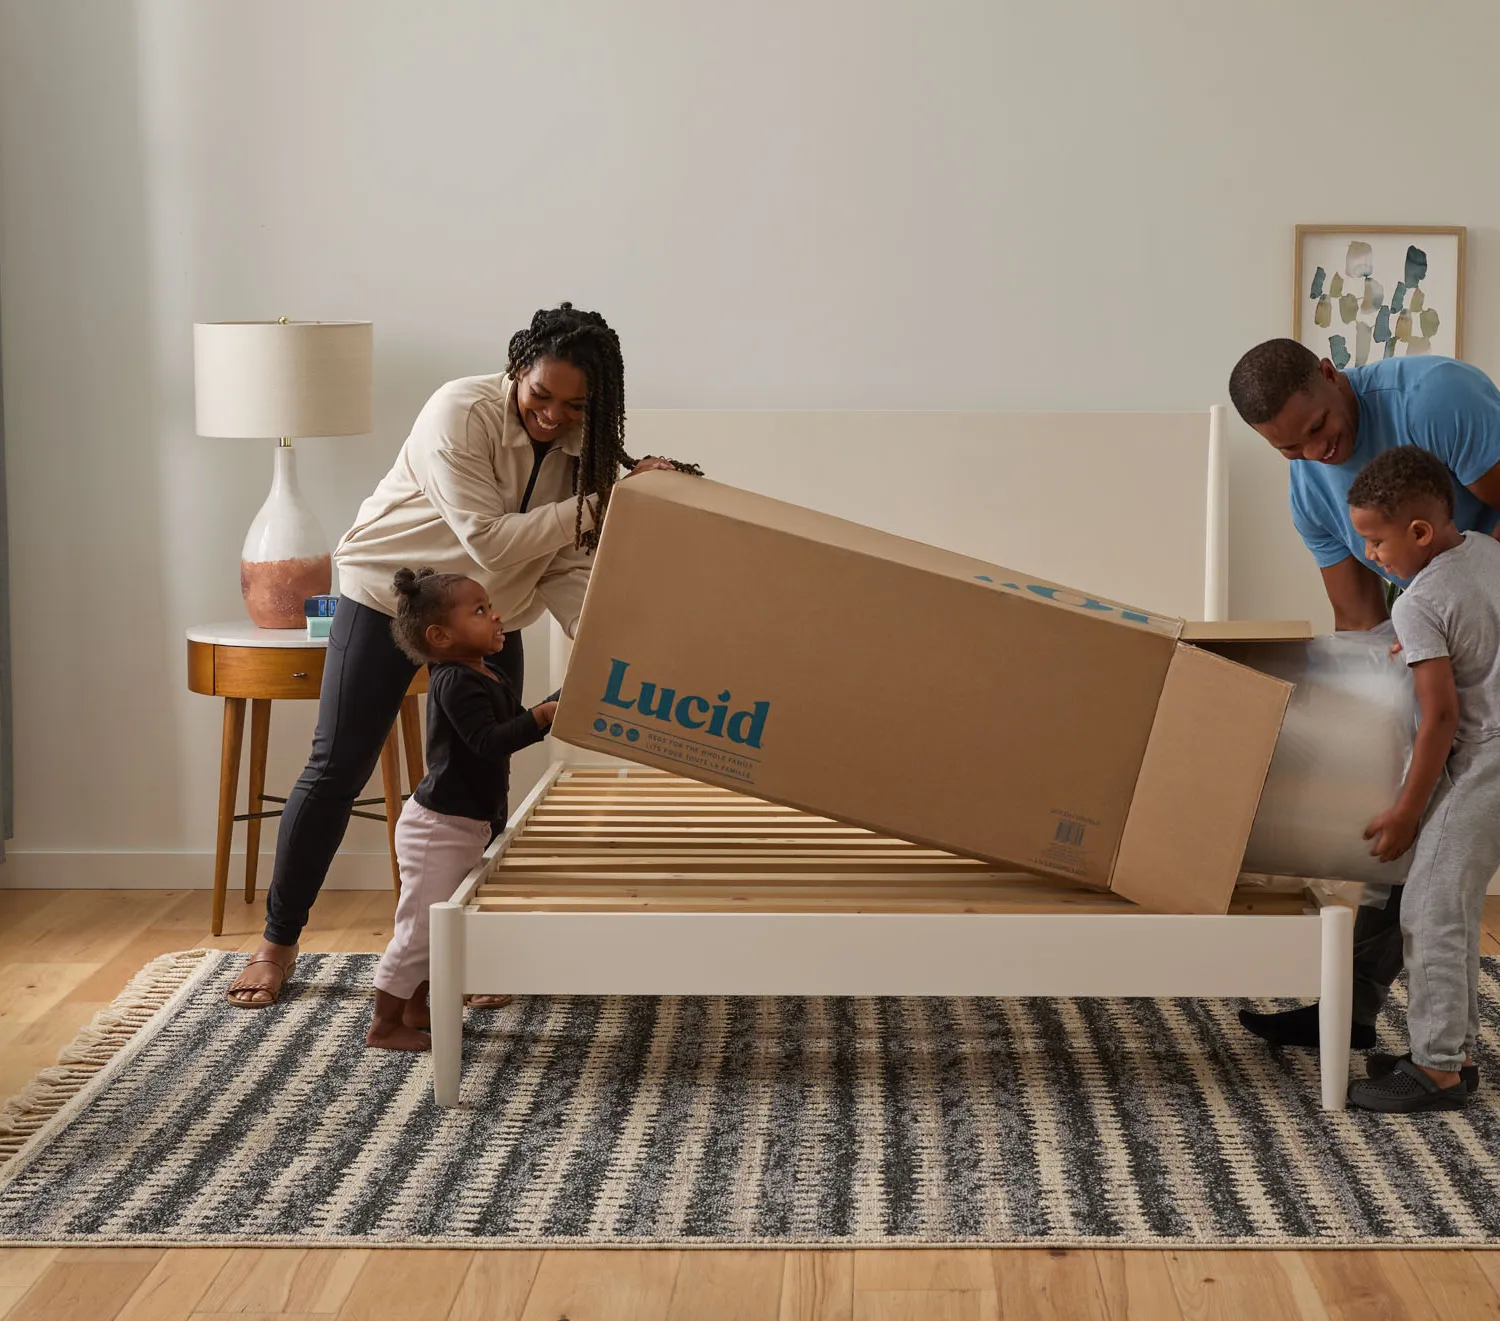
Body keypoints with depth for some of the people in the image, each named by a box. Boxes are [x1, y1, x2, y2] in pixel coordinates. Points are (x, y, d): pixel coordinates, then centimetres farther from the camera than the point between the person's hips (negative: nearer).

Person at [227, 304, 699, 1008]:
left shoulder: (583, 448, -12)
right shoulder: (460, 413, -29)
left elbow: (567, 569, -14)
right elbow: (490, 541, -34)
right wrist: (600, 505, -35)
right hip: (387, 594, -4)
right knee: (336, 769, -1)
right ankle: (278, 941, 12)